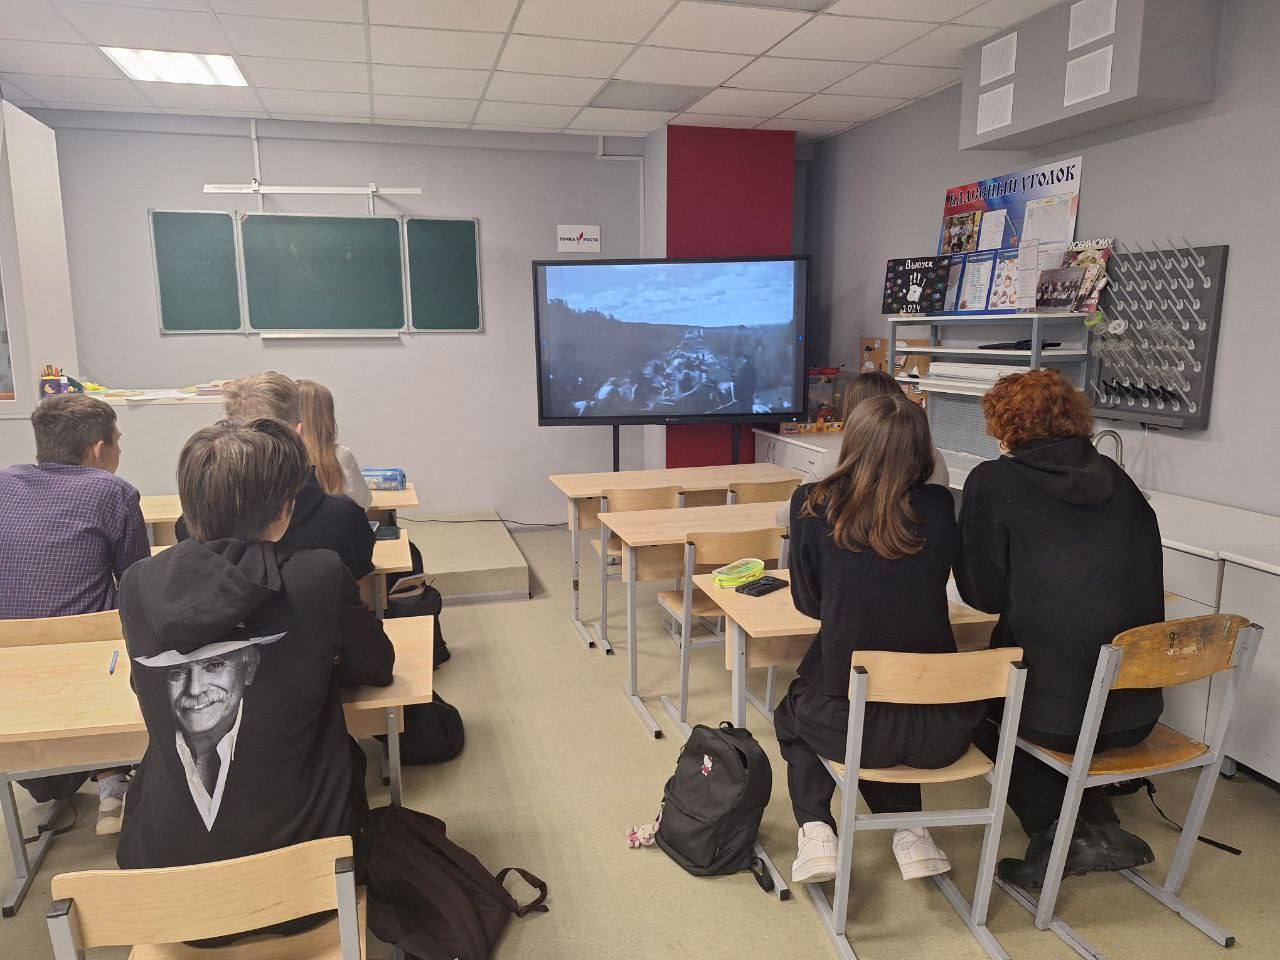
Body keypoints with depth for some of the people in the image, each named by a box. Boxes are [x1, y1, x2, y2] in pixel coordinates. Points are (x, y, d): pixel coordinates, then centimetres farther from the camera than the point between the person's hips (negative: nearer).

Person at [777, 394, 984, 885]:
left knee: (792, 711, 33)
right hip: (943, 732, 2)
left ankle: (815, 832, 17)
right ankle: (909, 832, 24)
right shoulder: (939, 507, -3)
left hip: (849, 724, -2)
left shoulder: (812, 504, -7)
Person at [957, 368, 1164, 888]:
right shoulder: (1115, 479, 6)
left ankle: (1053, 833, 16)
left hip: (1053, 712, -5)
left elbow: (983, 593, -6)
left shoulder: (993, 481, -8)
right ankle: (1102, 828, 24)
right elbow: (1147, 577, 14)